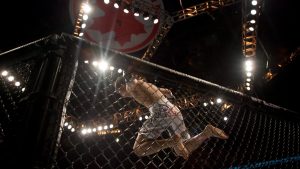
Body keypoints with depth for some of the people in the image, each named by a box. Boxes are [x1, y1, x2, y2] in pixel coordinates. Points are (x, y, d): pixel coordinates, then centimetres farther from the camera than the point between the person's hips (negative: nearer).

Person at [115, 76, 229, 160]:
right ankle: (207, 132, -6)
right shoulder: (146, 85, 35)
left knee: (138, 149, -5)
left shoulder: (130, 85, 14)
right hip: (174, 111, 8)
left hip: (161, 112, -8)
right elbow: (168, 92, 40)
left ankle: (171, 141, -22)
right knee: (184, 150, 15)